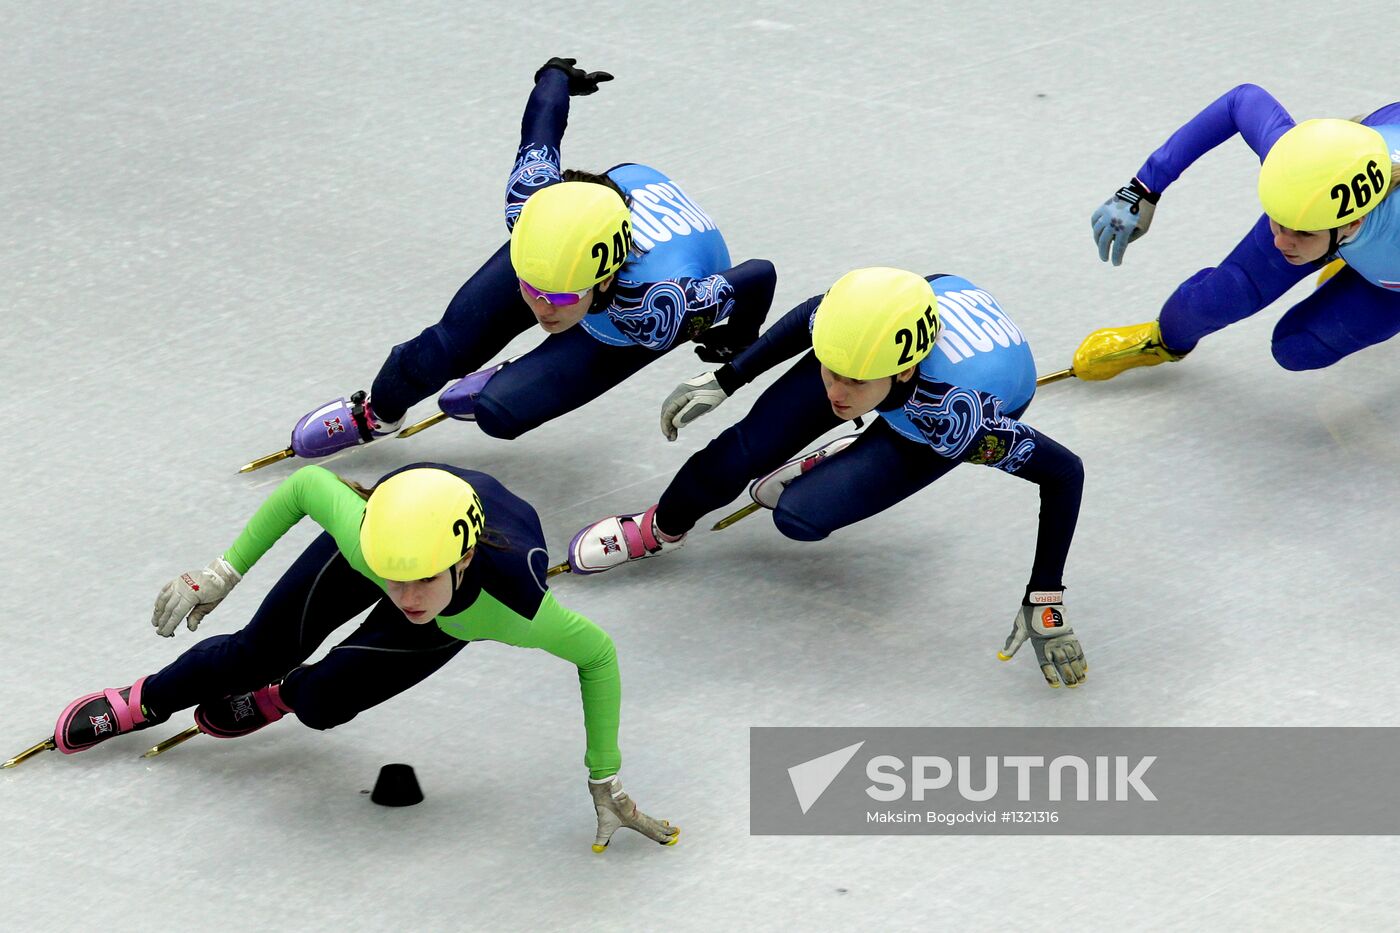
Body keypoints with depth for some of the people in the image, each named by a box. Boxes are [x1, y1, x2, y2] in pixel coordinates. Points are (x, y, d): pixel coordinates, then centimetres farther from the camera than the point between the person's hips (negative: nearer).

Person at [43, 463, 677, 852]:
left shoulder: (514, 610, -48)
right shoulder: (362, 532, -45)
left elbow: (597, 654, -27)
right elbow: (308, 483, -22)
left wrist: (605, 784, -21)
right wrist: (223, 571, -18)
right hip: (394, 517, 1)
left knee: (321, 703, -2)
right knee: (257, 654, 9)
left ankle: (280, 698, 37)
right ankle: (144, 703, 41)